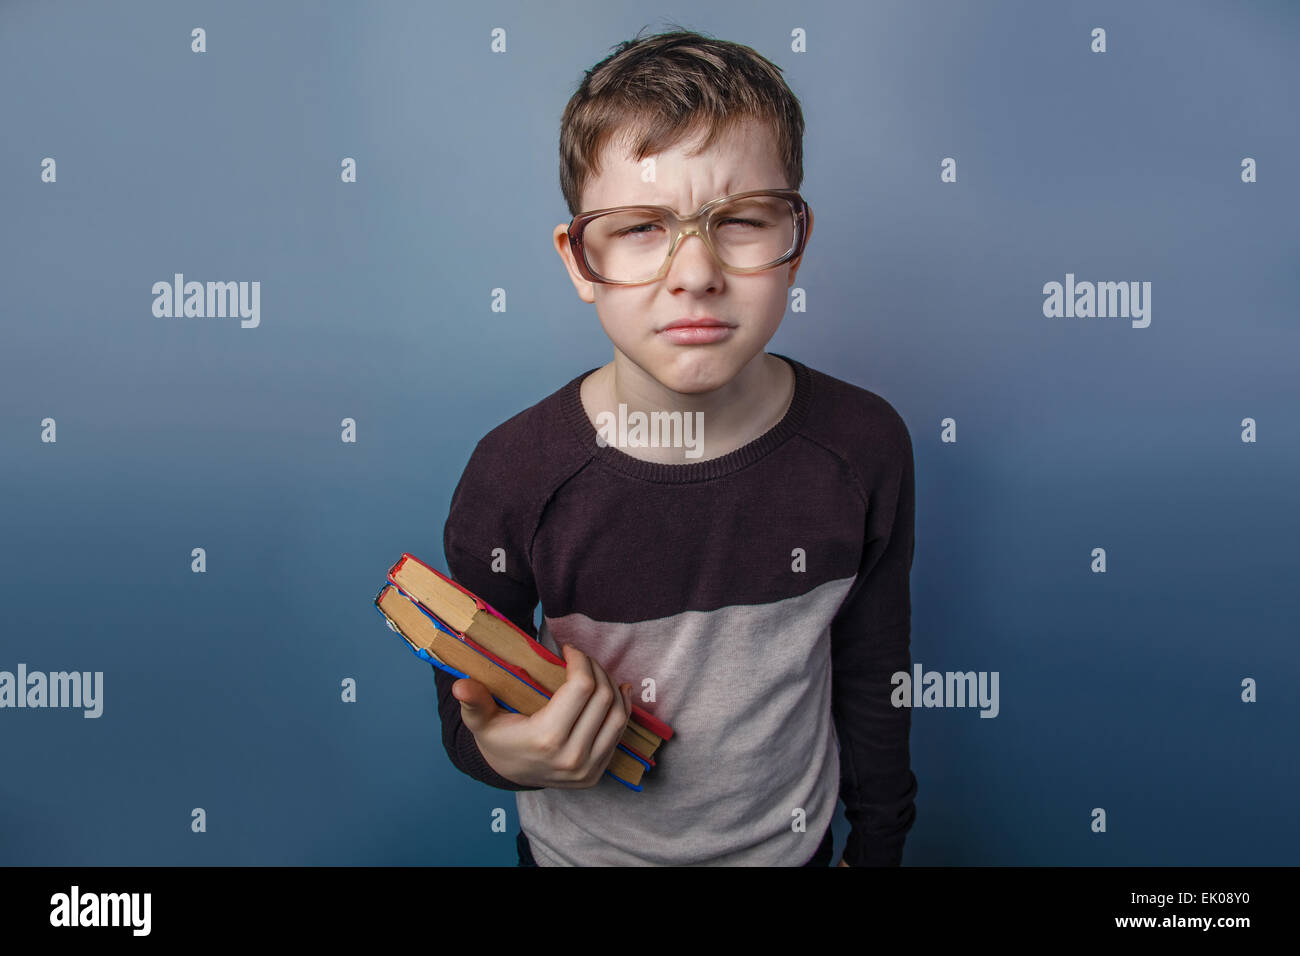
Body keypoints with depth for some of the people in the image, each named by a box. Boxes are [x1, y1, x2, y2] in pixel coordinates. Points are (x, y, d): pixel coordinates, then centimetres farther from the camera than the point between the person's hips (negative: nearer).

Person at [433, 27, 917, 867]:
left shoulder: (862, 445, -19)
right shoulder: (514, 476, -26)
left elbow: (873, 673, -4)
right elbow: (468, 699, -10)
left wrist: (878, 844, 6)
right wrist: (500, 753, -32)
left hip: (789, 842, 2)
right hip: (582, 848, -1)